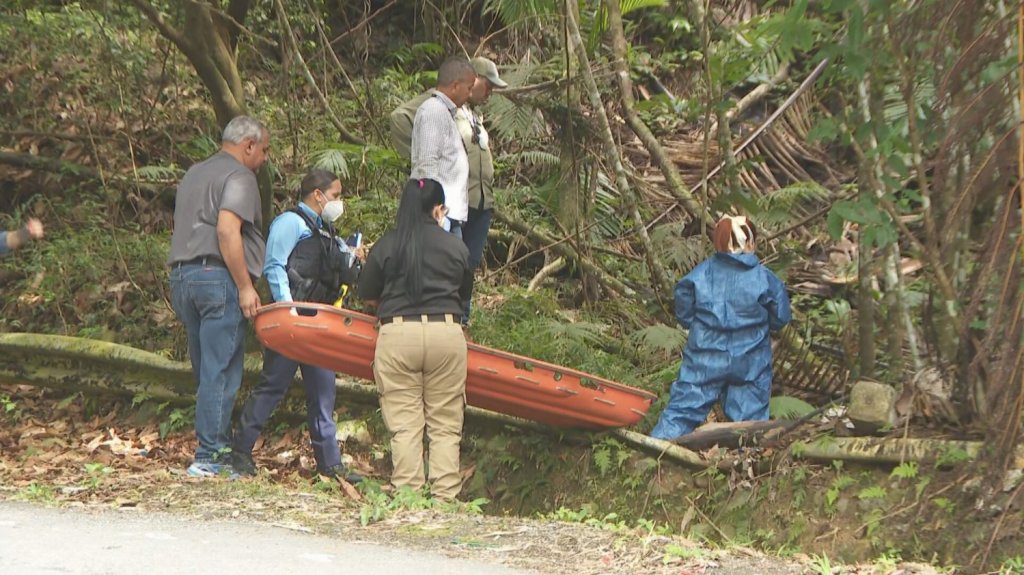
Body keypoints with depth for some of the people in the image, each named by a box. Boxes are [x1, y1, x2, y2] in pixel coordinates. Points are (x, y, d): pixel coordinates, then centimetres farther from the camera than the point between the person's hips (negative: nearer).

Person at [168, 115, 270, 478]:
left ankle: (220, 450, 12)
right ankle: (209, 457, -9)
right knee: (221, 372, -7)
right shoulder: (238, 176, -6)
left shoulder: (193, 174, 23)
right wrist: (246, 287, -17)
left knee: (206, 371, 11)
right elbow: (227, 230, -19)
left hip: (182, 275, 9)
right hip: (218, 277, -9)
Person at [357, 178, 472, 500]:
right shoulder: (456, 248, 7)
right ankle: (445, 496, 2)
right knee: (445, 425, 5)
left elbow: (367, 297, 12)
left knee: (404, 425, 3)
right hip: (446, 334, 0)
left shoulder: (385, 247, 5)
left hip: (397, 335, 0)